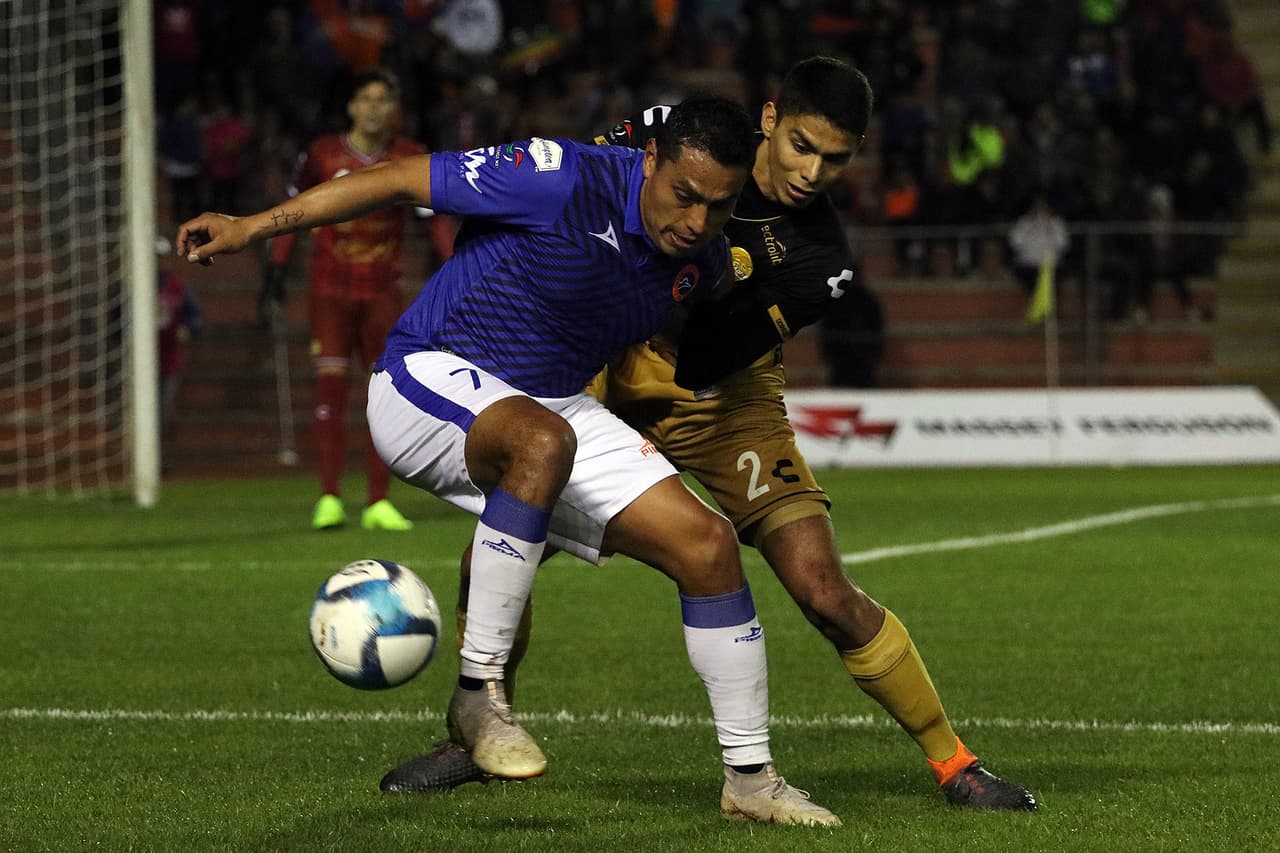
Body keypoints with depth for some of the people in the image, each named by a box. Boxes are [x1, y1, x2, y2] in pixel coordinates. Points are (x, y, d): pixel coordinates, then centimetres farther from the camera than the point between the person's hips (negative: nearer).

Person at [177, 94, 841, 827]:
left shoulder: (703, 259, -3)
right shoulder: (565, 182, -25)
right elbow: (403, 180, -17)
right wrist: (254, 227, -14)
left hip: (555, 406, 7)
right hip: (430, 378, -7)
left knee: (707, 544, -4)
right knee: (542, 442, -41)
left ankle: (751, 778, 8)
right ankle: (480, 691, -29)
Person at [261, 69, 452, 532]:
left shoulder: (411, 159, 1)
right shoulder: (322, 155, -2)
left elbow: (436, 220, 9)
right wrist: (275, 273, 2)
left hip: (384, 291, 2)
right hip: (330, 287, -2)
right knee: (331, 385, -11)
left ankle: (378, 502, 6)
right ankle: (329, 498, -10)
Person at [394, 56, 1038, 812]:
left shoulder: (823, 263, -21)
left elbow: (696, 361, -22)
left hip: (723, 402, -2)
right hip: (606, 383, 2)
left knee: (826, 594, -15)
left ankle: (953, 762, 3)